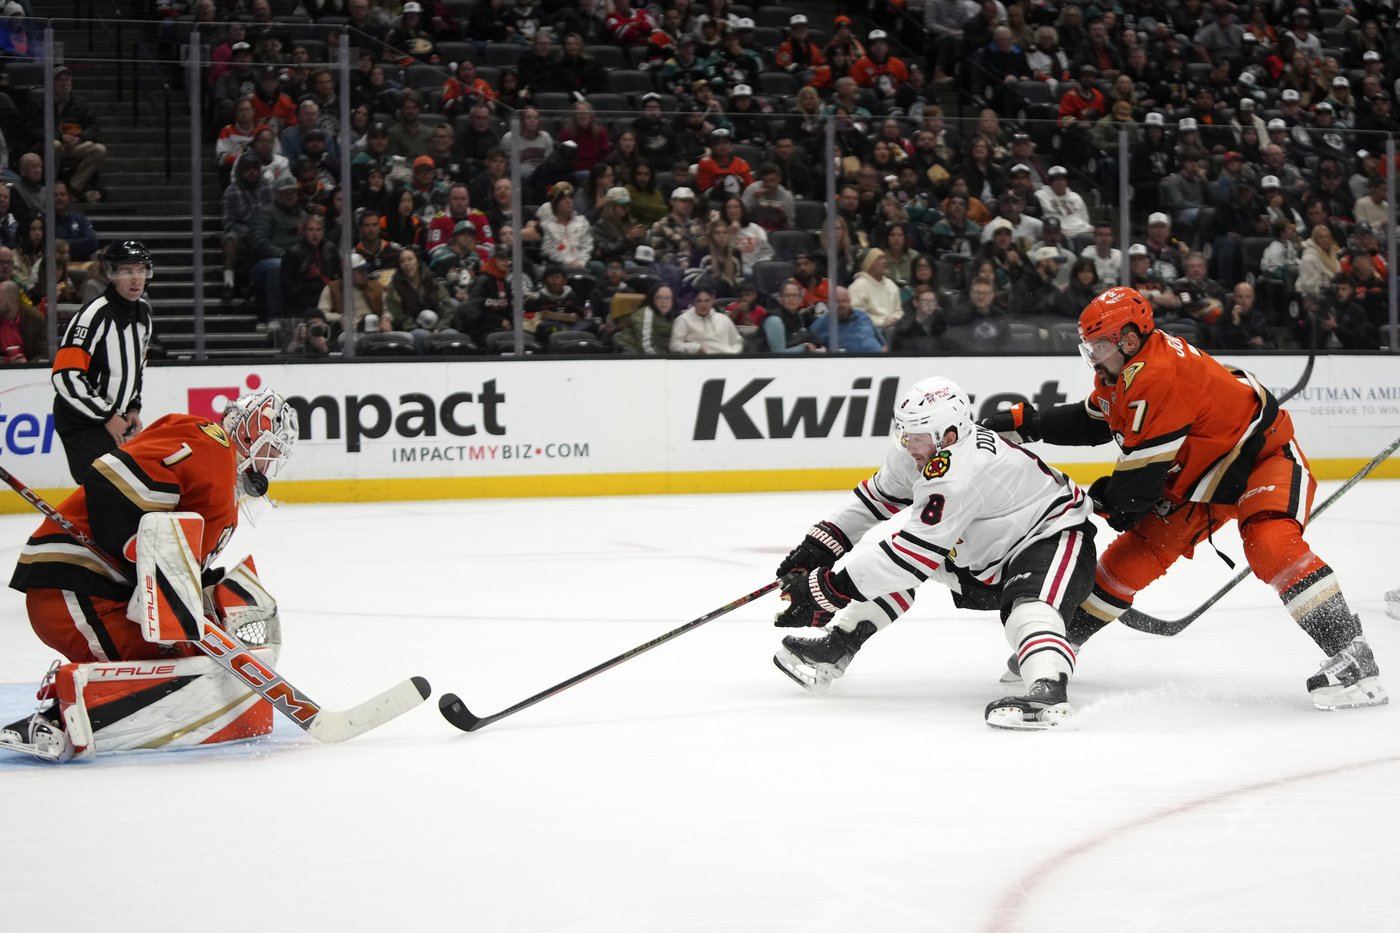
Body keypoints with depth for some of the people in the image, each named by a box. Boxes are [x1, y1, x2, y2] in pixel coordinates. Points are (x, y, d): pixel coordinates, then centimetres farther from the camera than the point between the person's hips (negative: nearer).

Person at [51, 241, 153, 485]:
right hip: (81, 421, -9)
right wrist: (106, 417, -20)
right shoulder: (94, 315, -21)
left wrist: (133, 408, 9)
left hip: (115, 417, 9)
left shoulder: (142, 311, 7)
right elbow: (66, 376, -26)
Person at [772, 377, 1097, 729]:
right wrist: (820, 544, 7)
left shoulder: (960, 475, -37)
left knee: (1029, 605, -38)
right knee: (900, 558, 6)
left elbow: (908, 558, -37)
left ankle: (1049, 690, -62)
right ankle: (836, 643, 13)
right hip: (986, 548, 10)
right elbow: (877, 496, 12)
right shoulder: (911, 452, -9)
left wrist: (823, 589, -35)